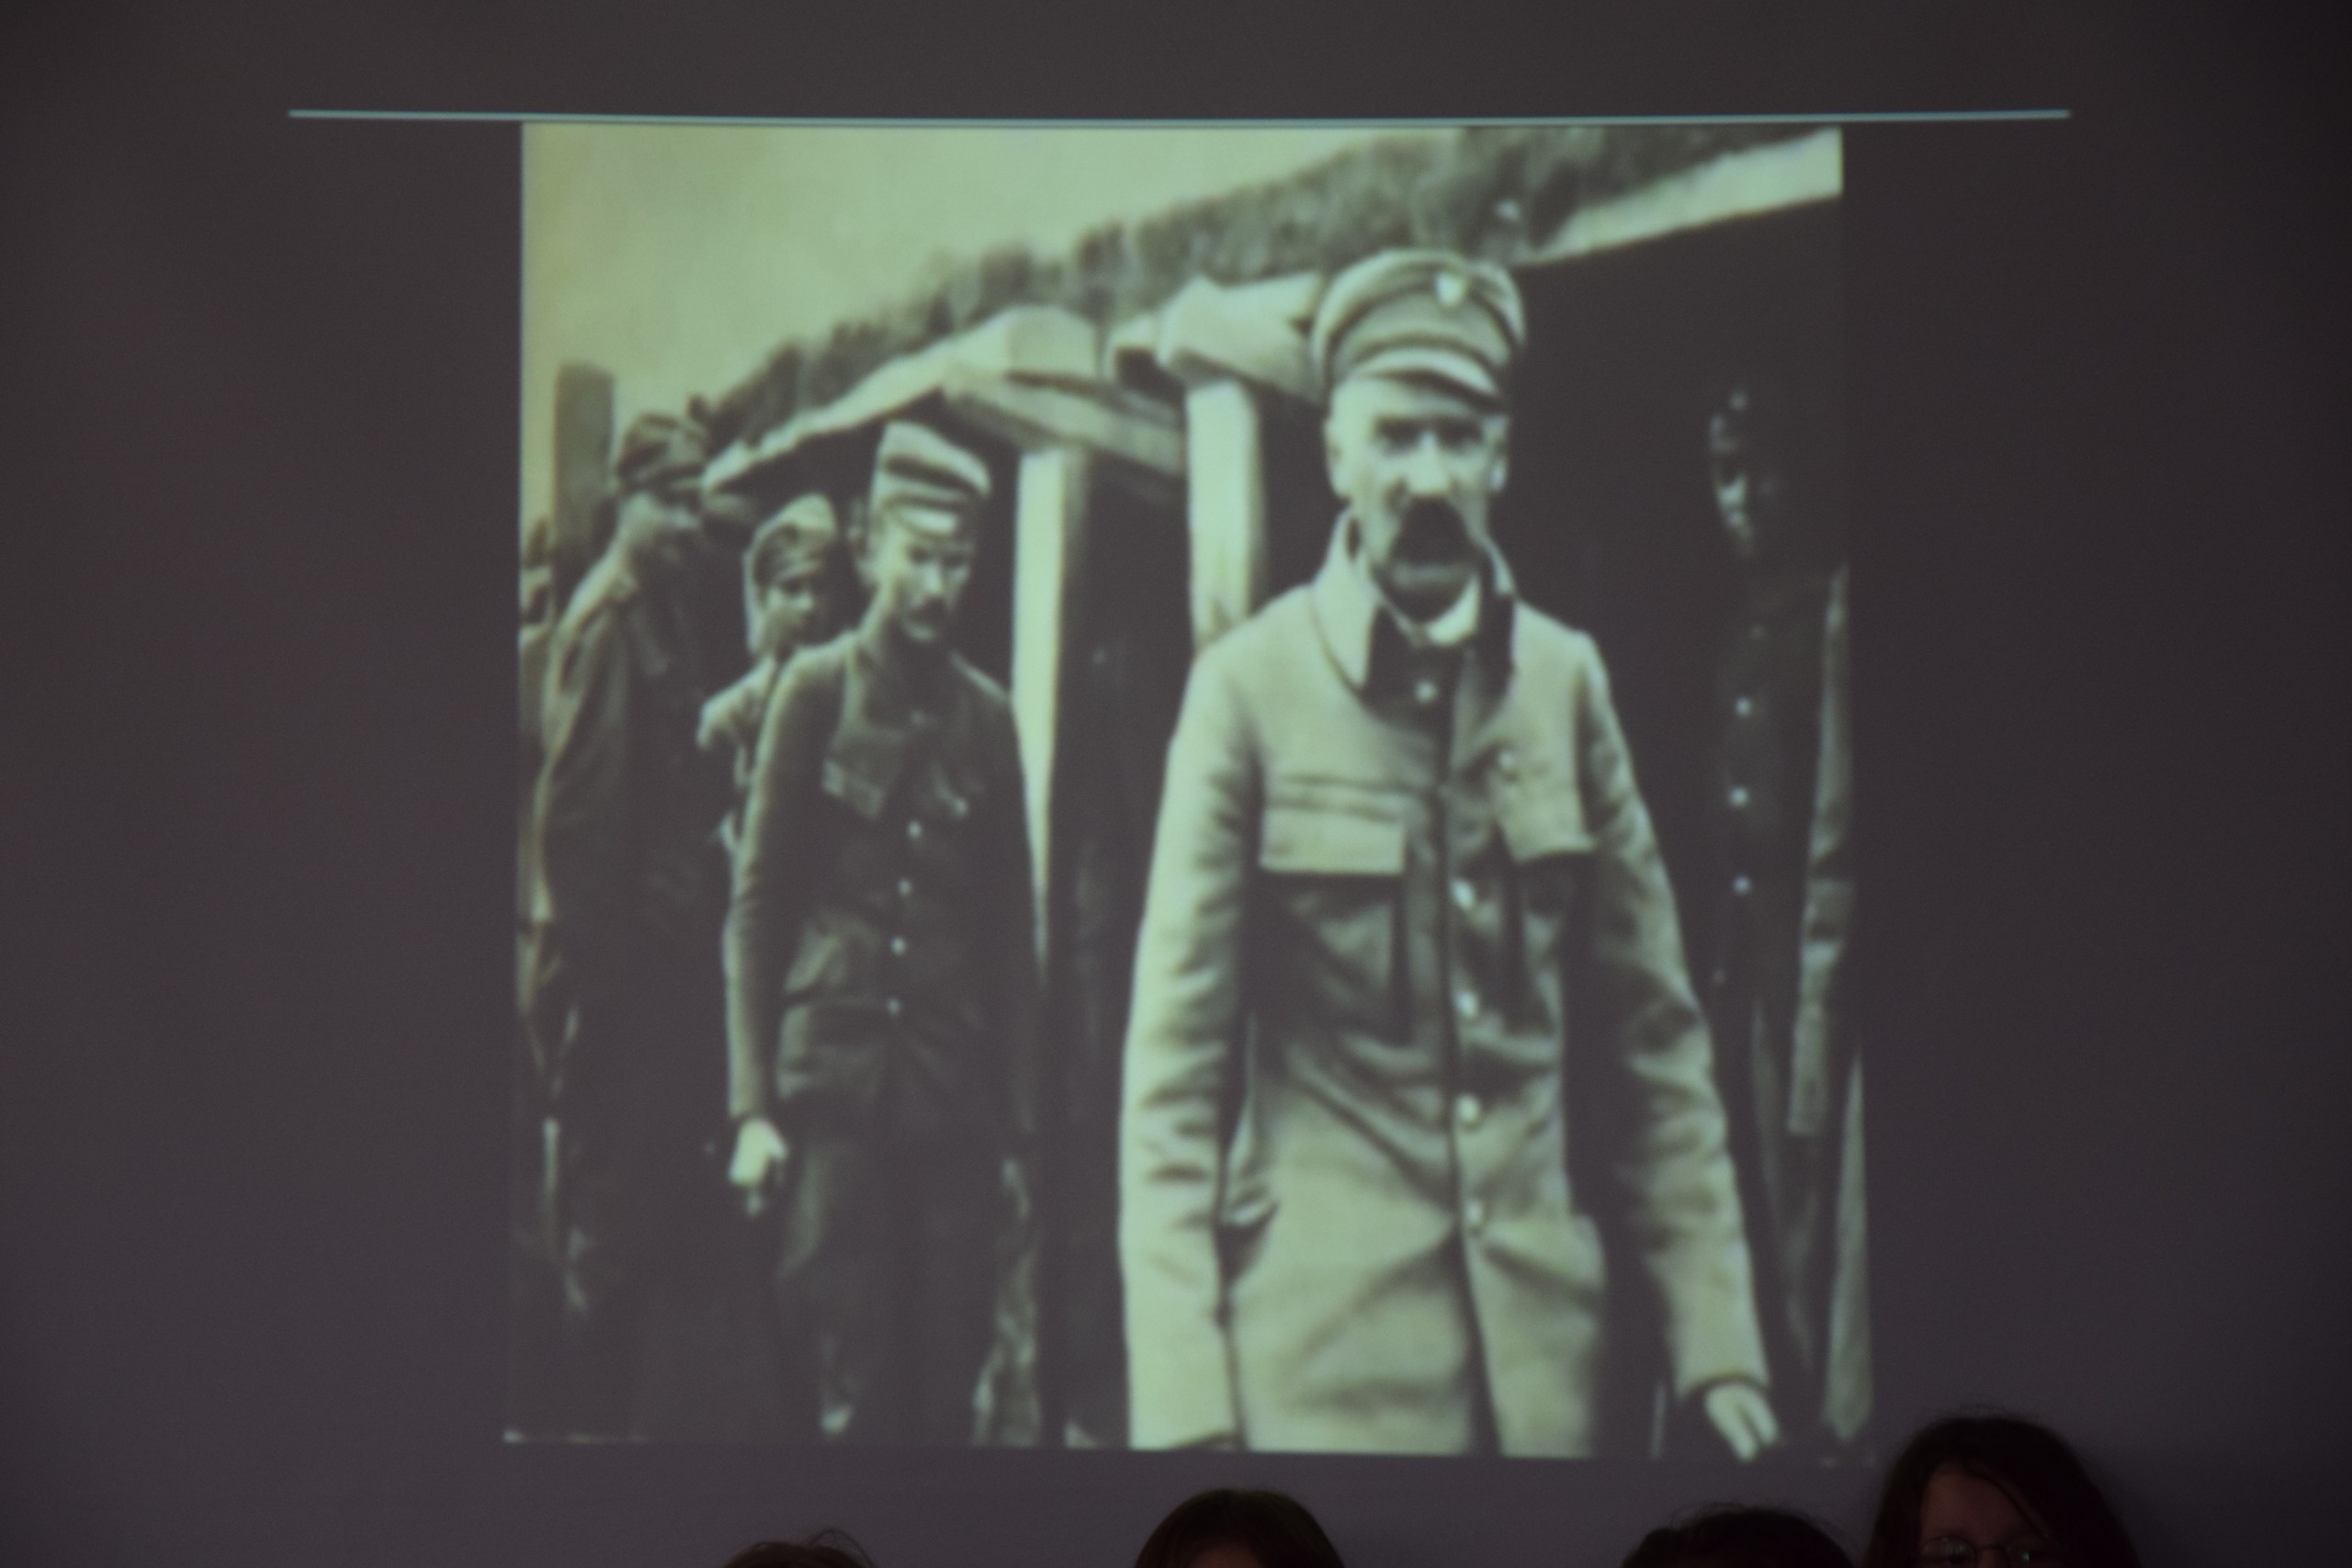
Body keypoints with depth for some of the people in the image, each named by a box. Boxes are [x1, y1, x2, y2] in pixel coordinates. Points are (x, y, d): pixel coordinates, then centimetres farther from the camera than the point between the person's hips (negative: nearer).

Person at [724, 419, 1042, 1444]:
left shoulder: (986, 716, 10)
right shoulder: (817, 689, 3)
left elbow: (1014, 929, 12)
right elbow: (756, 906, 1)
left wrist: (1021, 1126, 8)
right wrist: (752, 1106, -5)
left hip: (957, 1095, 3)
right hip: (833, 1081, -3)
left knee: (946, 1394, 3)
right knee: (854, 1394, -4)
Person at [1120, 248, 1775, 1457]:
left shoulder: (1565, 681, 6)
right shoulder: (1248, 688, -4)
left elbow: (1655, 1034, 9)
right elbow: (1176, 1053, -6)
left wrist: (1716, 1340, 3)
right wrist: (1182, 1399, -13)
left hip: (1542, 1330, 3)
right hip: (1318, 1346, -3)